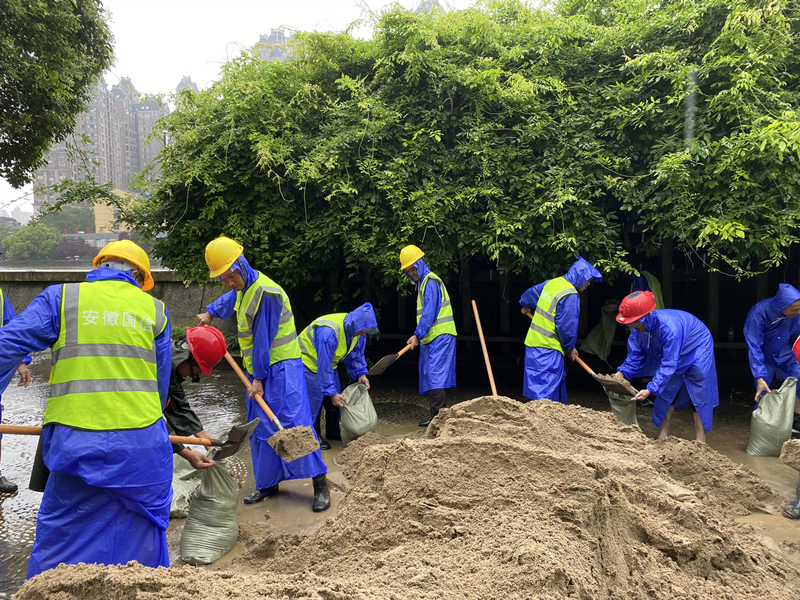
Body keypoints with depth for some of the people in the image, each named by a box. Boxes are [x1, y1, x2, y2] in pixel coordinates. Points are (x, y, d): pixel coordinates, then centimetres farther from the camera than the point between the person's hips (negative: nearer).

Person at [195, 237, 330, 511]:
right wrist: (209, 313, 35)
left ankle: (320, 485, -7)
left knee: (293, 423, -13)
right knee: (260, 428, 12)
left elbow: (264, 339, -19)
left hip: (280, 367, -9)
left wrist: (259, 377, -16)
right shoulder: (243, 287, 9)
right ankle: (268, 483, 23)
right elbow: (229, 300, 37)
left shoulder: (266, 293, -21)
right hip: (258, 369, 9)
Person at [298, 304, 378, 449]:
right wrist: (332, 392, -32)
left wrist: (361, 374, -12)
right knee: (315, 399, -13)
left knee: (336, 399, 7)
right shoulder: (329, 332, -40)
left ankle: (333, 432, 22)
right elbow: (324, 366, -36)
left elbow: (355, 355, 2)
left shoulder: (357, 330, -14)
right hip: (308, 361, -8)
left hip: (328, 362, 8)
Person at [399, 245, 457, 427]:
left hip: (440, 336, -10)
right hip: (430, 337, 10)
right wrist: (418, 336, 17)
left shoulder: (430, 281, -12)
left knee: (435, 374, -14)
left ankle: (437, 416, -14)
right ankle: (439, 415, 16)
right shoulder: (421, 282, 19)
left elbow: (429, 313, -19)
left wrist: (417, 334, -17)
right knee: (429, 375, 10)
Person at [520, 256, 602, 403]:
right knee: (546, 391, -8)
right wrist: (570, 348, -1)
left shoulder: (552, 283, 11)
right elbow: (566, 326, -17)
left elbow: (530, 293, 27)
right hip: (548, 349, -10)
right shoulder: (570, 296, -16)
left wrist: (526, 307, 48)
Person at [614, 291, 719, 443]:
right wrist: (622, 372, -25)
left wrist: (651, 389, -41)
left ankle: (700, 443, 1)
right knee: (667, 394, 8)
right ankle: (663, 438, 16)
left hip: (697, 351, -8)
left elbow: (668, 364, -39)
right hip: (674, 356, 8)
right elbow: (636, 355, -8)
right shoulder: (639, 328, -18)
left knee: (699, 396, -6)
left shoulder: (669, 327, -42)